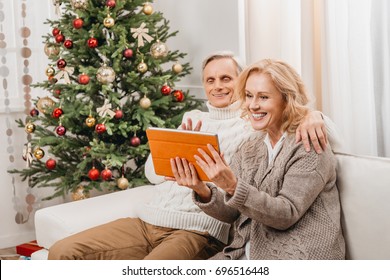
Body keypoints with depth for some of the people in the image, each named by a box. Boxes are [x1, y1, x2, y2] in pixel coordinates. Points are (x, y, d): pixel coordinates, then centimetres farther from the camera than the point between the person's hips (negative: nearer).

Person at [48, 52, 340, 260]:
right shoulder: (192, 119, 22)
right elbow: (153, 171, 15)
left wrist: (312, 115, -24)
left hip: (197, 231, -6)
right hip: (148, 220, 6)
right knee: (63, 253, -10)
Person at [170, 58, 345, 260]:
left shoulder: (310, 149, -7)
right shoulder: (249, 150, 12)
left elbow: (287, 214, -17)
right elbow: (230, 213, 4)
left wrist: (234, 187, -30)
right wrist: (203, 191, -17)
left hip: (297, 256, -5)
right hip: (245, 253, 6)